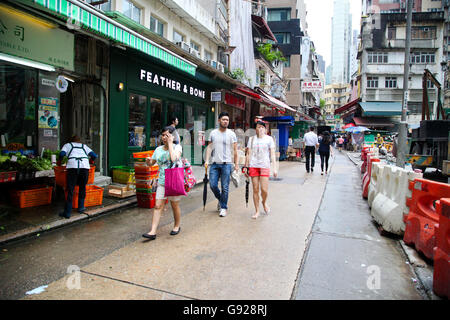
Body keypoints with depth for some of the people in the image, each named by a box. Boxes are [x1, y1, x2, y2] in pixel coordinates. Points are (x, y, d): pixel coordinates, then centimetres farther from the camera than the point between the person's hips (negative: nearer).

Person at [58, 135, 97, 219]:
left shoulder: (67, 145, 25)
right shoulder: (84, 146, 30)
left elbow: (62, 154, 5)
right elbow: (94, 156, 18)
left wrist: (59, 161, 23)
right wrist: (91, 161, 38)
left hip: (72, 166, -2)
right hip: (85, 167, 2)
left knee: (70, 190, 0)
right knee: (82, 188, 19)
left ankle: (67, 212, 3)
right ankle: (81, 207, 25)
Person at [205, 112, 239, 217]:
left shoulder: (231, 134, 3)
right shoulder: (213, 133, 8)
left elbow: (235, 150, 3)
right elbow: (209, 147, 10)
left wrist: (236, 164, -1)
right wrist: (207, 160, -1)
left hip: (226, 164, -2)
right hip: (214, 163, 2)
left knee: (225, 187, -1)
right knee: (213, 185, 1)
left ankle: (223, 207, 13)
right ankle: (220, 200, 28)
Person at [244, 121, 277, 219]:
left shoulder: (269, 139, 7)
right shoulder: (251, 139, 11)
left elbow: (272, 154, 4)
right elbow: (248, 154, 12)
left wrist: (275, 168, -3)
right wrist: (246, 168, 7)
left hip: (265, 166, -1)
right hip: (253, 166, 2)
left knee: (264, 190, -9)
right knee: (255, 190, 3)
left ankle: (264, 202, 24)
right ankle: (257, 211, 14)